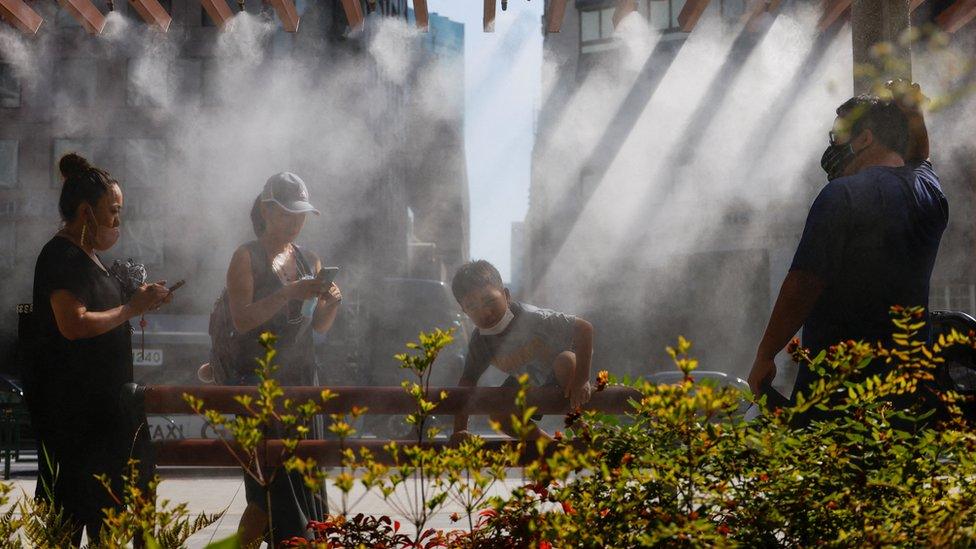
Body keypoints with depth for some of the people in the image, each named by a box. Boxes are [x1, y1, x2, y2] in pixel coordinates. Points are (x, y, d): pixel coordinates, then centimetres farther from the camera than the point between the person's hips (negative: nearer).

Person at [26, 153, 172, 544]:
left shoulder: (87, 255, 17)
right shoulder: (62, 256, -14)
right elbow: (73, 324, -25)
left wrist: (139, 303, 14)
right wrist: (132, 309, -17)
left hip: (99, 399, 10)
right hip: (70, 404, -10)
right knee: (70, 510, -7)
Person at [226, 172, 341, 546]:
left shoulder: (309, 261, 14)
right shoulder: (247, 258, -3)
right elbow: (242, 319, -15)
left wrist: (332, 303, -5)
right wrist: (289, 293, -24)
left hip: (302, 381, 6)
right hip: (261, 382, -6)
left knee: (303, 484, 4)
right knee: (276, 487, -12)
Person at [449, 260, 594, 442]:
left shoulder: (531, 318, -38)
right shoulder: (480, 342, -20)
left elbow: (584, 328, -42)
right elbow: (468, 379, -10)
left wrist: (582, 381, -44)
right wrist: (460, 430, -20)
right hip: (529, 383, 5)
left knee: (565, 360, -38)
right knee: (499, 417, -16)